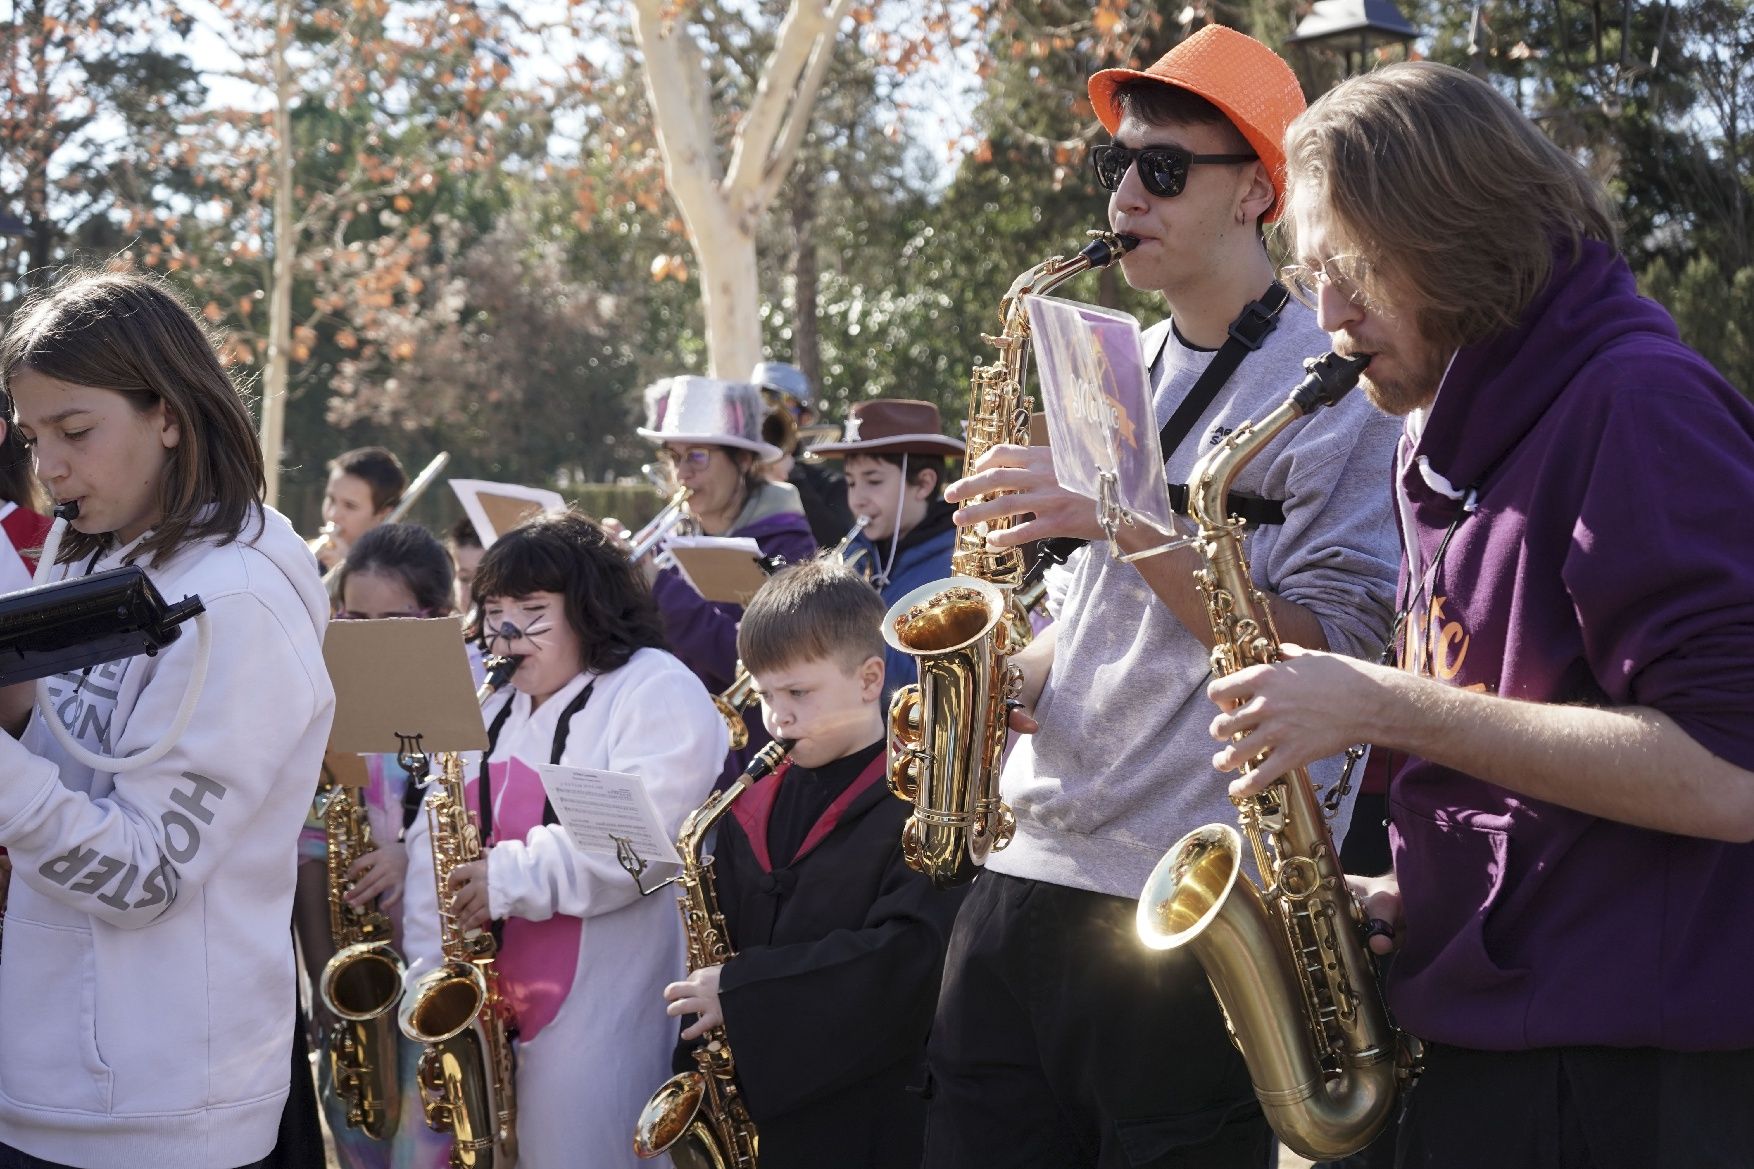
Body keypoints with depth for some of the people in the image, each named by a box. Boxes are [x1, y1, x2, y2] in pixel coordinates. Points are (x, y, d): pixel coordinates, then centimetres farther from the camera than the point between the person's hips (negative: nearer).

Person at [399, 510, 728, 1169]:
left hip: (606, 1015, -7)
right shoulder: (486, 709, 17)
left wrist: (511, 879, -24)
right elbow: (434, 840, 13)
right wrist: (430, 964, -1)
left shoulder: (659, 693, -7)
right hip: (490, 1007, 7)